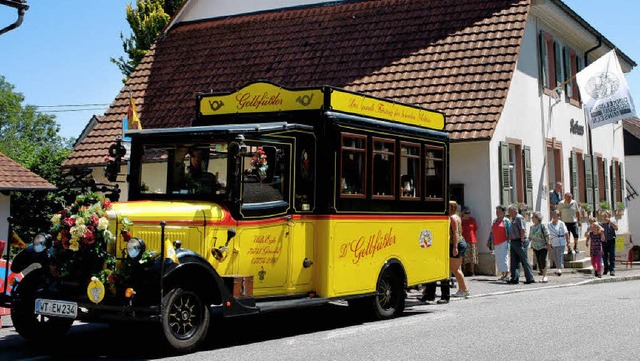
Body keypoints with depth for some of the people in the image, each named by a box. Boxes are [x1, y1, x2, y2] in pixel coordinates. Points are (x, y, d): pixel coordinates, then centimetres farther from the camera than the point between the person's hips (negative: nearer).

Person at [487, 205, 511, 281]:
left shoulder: (506, 220, -2)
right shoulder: (494, 221, 16)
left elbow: (509, 232, -7)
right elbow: (492, 232, 20)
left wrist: (508, 242, -13)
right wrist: (489, 241, 15)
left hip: (504, 243, -7)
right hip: (496, 243, 7)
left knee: (503, 258, -13)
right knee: (498, 260, 7)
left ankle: (507, 274, -8)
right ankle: (503, 275, 13)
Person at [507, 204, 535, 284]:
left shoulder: (519, 218, -12)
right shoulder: (513, 219, 18)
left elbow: (523, 230, -20)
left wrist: (522, 241, -19)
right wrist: (510, 238, 15)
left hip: (519, 242, -10)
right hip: (513, 242, 10)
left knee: (524, 261, -4)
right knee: (514, 261, 7)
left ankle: (530, 278, 1)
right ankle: (515, 278, 9)